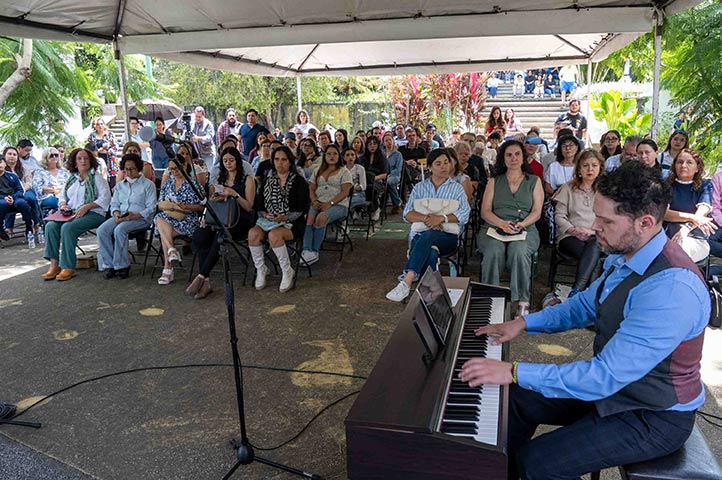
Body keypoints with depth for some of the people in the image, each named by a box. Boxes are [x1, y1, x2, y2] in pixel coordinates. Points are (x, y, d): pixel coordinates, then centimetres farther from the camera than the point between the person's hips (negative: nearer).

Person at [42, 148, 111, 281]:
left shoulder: (97, 178, 4)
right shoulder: (71, 179, 22)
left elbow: (105, 198, -8)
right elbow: (62, 196, 26)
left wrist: (86, 207, -18)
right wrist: (63, 204, 2)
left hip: (93, 213, -6)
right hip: (71, 213, 6)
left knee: (67, 228, -31)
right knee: (50, 225, -22)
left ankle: (68, 268, -27)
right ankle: (54, 264, -21)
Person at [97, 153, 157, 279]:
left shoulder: (148, 184, 4)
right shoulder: (120, 185, 23)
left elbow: (151, 208, -5)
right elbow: (114, 203, 21)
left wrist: (135, 216, -19)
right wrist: (116, 213, -4)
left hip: (140, 218, -5)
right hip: (120, 217, 5)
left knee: (120, 230, -34)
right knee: (101, 230, -23)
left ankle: (121, 265, -22)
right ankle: (109, 265, -19)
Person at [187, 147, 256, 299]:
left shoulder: (247, 179, 7)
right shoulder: (220, 180, 22)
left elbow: (249, 207, -1)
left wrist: (234, 194, -15)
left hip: (240, 221, -4)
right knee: (199, 236, -27)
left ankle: (201, 277, -29)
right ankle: (206, 281, -30)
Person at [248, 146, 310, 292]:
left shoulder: (298, 181, 1)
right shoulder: (268, 181, 16)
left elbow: (302, 209, -6)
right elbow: (259, 204, 14)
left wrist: (285, 217, -20)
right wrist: (264, 214, -8)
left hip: (292, 223, -4)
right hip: (269, 220, 4)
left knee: (274, 235, -35)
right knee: (253, 233, -27)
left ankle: (288, 272, -16)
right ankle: (261, 270, -8)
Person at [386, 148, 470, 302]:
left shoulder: (457, 188, 16)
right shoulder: (419, 187, 19)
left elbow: (464, 214, -2)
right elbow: (407, 214, 4)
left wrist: (442, 218, -20)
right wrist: (426, 218, -17)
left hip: (448, 236, -2)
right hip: (420, 234, 2)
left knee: (428, 236, -37)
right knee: (431, 254, -36)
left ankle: (407, 282, -48)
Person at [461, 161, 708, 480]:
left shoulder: (673, 289, -34)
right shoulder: (625, 256, -5)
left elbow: (607, 376, -35)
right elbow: (585, 304, 12)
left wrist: (514, 372, -32)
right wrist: (524, 323, 1)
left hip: (654, 417, -8)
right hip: (615, 382, 9)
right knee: (518, 398, 11)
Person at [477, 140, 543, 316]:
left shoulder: (534, 181, 18)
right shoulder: (494, 182, 20)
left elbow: (536, 212, 7)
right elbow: (485, 211, 8)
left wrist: (521, 224, -14)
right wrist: (502, 224, -12)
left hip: (525, 229, 0)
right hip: (494, 227, 1)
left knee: (519, 250, -36)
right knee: (494, 251, -35)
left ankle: (522, 301, -30)